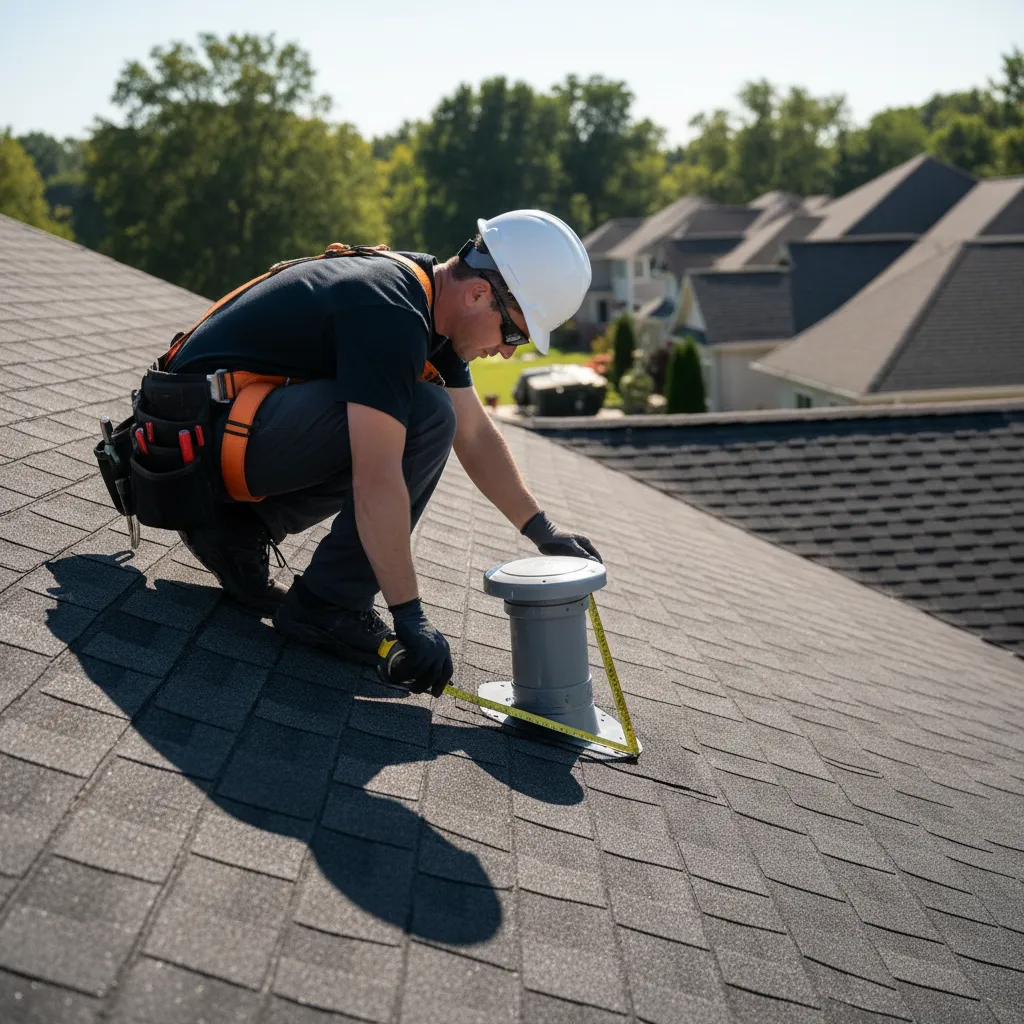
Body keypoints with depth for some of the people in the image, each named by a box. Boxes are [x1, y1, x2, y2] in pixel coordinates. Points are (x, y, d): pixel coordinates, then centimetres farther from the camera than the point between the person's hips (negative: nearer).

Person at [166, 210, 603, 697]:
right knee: (425, 418, -19)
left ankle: (237, 529, 10)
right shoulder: (390, 314, -24)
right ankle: (323, 606, -11)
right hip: (205, 431, -10)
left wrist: (542, 530, 17)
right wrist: (410, 617, -25)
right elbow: (375, 483, -29)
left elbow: (475, 434, 17)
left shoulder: (428, 298, 6)